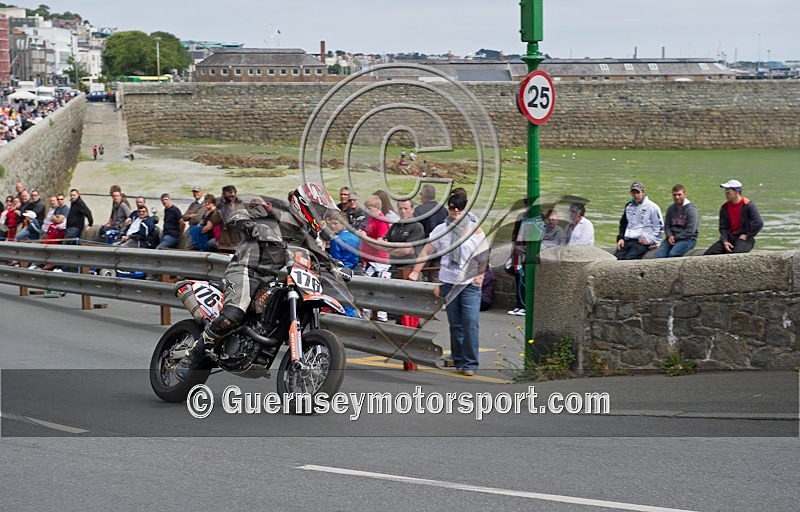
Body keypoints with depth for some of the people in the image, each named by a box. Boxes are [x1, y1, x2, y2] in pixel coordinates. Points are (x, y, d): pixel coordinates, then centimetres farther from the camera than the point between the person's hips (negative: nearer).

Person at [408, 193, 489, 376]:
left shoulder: (474, 229, 3)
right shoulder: (441, 230, 6)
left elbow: (483, 255, 6)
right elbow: (426, 251, 6)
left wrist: (480, 275, -2)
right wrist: (415, 271, -1)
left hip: (470, 284, -2)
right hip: (448, 283, 2)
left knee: (471, 323, -11)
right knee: (455, 325, 8)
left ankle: (470, 364, -7)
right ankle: (459, 361, 17)